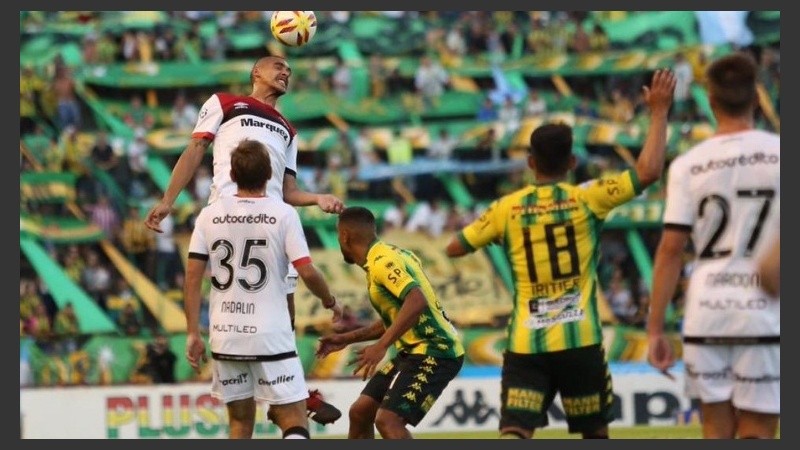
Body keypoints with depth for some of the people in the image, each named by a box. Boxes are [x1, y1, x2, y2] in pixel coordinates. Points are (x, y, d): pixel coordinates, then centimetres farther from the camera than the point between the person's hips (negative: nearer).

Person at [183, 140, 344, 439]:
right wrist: (331, 303, 10)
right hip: (270, 335, -4)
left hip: (225, 335, 4)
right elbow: (307, 272, -10)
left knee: (240, 422, 16)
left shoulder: (210, 215, 4)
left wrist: (193, 333, 6)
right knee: (294, 420, 1)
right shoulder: (283, 214, -5)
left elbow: (192, 278, 1)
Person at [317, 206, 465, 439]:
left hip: (434, 353, -10)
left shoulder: (383, 262, -16)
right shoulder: (384, 257, 15)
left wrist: (381, 346, -33)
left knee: (388, 420, -21)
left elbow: (417, 302, -31)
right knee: (360, 412, 12)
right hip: (415, 350, 10)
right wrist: (347, 339, 27)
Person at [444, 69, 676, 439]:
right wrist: (659, 111, 1)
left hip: (525, 344, 1)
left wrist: (486, 227, 28)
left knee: (514, 434, -8)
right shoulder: (586, 198, -3)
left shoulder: (507, 208, 3)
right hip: (579, 340, -1)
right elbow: (647, 171, -8)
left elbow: (454, 248, 9)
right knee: (595, 434, 16)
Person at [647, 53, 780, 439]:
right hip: (765, 317, -2)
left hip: (707, 316, 2)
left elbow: (671, 249, -1)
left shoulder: (688, 165, 0)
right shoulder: (779, 154, -2)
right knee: (756, 435, 2)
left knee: (716, 433, 11)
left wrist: (655, 328, 3)